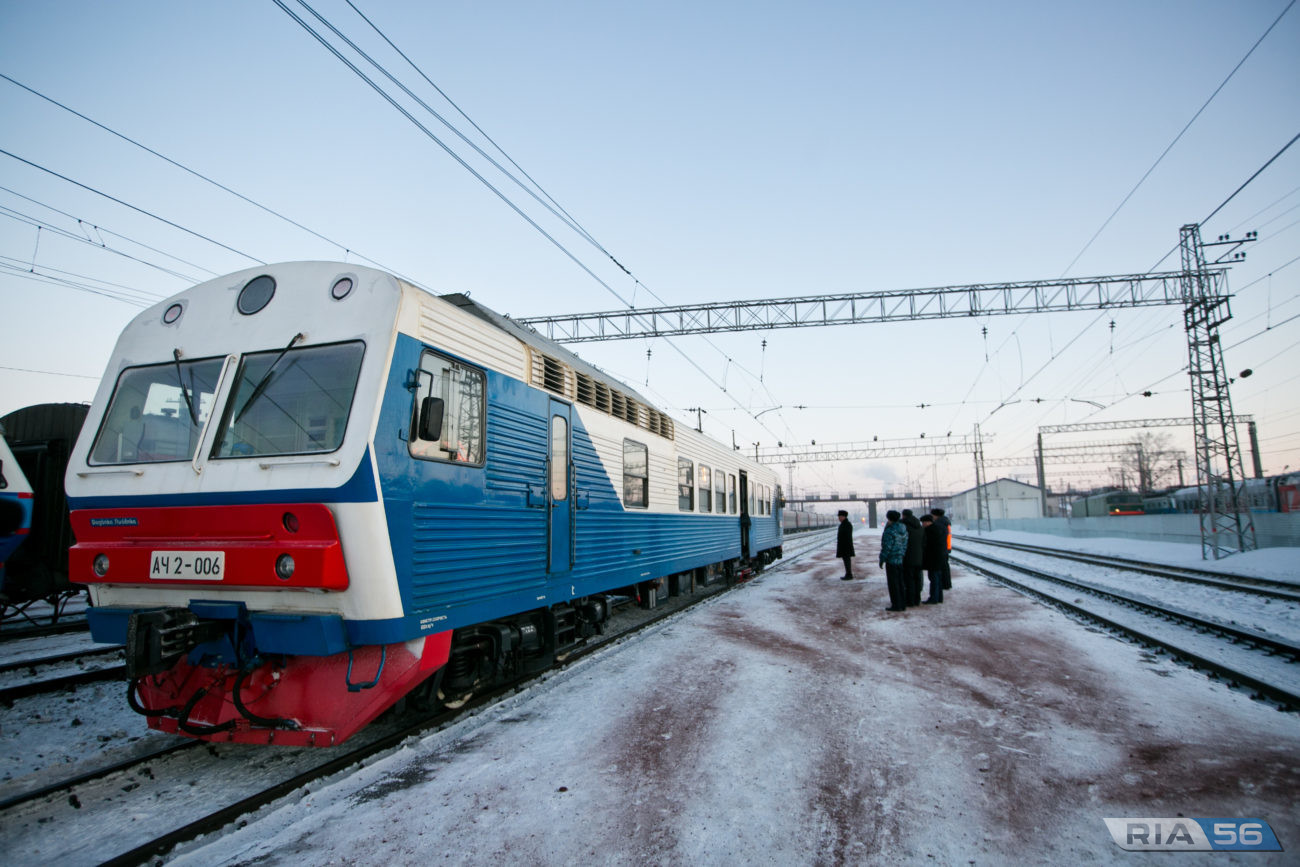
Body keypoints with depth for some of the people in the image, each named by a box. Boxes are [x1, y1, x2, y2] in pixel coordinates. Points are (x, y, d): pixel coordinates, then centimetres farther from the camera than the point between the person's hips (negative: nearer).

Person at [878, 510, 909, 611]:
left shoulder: (889, 531, -19)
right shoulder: (904, 530, 6)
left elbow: (887, 547, -18)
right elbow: (905, 545, 10)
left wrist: (882, 559, -9)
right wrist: (902, 555, 17)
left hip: (891, 560, -8)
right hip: (901, 560, 8)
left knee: (893, 583, 0)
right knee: (900, 582, 16)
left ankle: (896, 605, 4)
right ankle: (903, 604, 22)